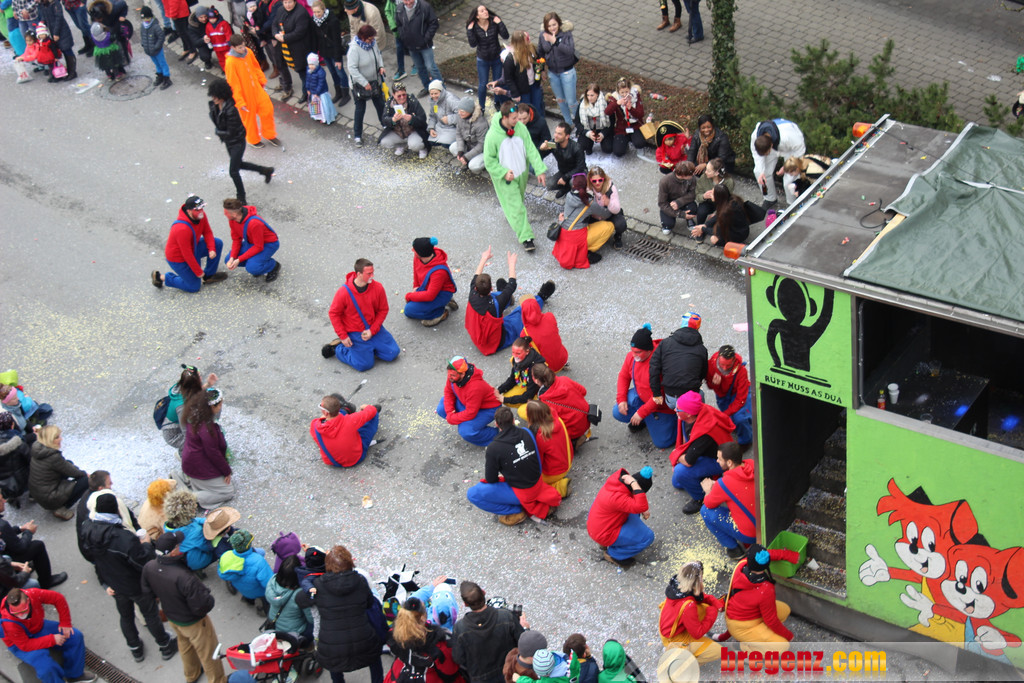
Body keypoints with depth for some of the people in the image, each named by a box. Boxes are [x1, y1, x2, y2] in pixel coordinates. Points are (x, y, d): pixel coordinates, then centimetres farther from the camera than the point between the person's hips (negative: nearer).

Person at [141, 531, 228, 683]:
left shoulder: (149, 568, -22)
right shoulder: (184, 578, -43)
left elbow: (147, 592, -2)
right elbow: (202, 606, -34)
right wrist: (208, 598, -13)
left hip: (171, 618, 7)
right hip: (193, 623, -7)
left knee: (185, 646, 34)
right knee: (208, 653, 19)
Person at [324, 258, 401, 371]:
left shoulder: (378, 288, -13)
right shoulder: (344, 292, -22)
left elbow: (383, 310, -2)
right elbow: (334, 313, -10)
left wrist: (372, 330, -12)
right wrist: (343, 336, -13)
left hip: (374, 329, 4)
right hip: (354, 334, -4)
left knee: (392, 354, 0)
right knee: (364, 365, -9)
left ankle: (368, 348, 20)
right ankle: (338, 348, 14)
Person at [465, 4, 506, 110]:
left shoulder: (494, 22, -15)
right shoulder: (473, 27, -15)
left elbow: (506, 36, -18)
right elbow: (473, 44, -23)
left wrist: (500, 23, -27)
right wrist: (469, 30, -30)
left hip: (497, 58, 1)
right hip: (482, 61, -1)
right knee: (482, 85, 6)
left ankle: (497, 102, 40)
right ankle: (481, 107, 25)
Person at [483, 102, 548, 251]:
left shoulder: (520, 128, -17)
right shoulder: (493, 135, -28)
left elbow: (531, 150, -10)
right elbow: (489, 160, -16)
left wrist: (539, 170, -15)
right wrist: (504, 173, -25)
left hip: (522, 173, 5)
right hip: (505, 178, -5)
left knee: (519, 199, 28)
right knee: (515, 206, -2)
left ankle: (510, 215, 59)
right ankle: (526, 237, 7)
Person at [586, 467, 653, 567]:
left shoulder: (618, 477, -11)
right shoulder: (616, 497, -38)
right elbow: (641, 507, -49)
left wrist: (644, 509, -3)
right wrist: (633, 483, -45)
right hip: (604, 535, -9)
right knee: (648, 537, -10)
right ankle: (613, 554, 4)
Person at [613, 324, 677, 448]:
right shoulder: (632, 356, -12)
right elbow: (624, 376, 5)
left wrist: (642, 412, -27)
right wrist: (621, 399, -7)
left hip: (661, 405, -6)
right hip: (640, 396, 6)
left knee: (661, 442, -5)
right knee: (618, 413, -11)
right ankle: (644, 420, 19)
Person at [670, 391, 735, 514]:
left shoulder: (703, 433, -42)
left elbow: (688, 461, -36)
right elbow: (684, 437, 6)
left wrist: (676, 455, -15)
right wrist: (679, 456, 1)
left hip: (719, 462, -9)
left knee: (681, 472, -31)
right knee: (677, 483, 17)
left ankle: (701, 499, -7)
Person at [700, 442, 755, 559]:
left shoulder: (724, 484, -25)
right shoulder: (753, 465, -8)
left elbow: (709, 503, -5)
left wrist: (708, 490, 16)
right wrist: (715, 485, 10)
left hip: (749, 535, -7)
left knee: (706, 511, 3)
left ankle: (733, 549, 12)